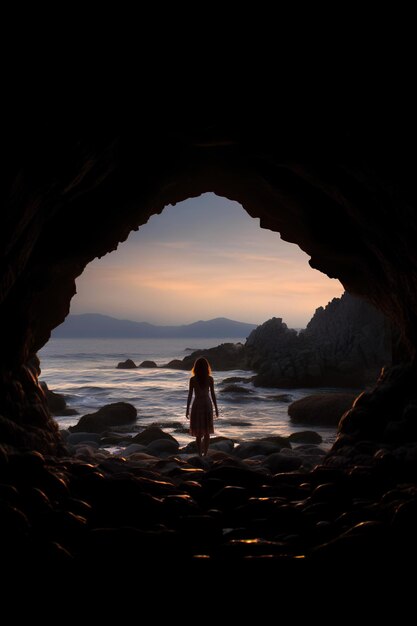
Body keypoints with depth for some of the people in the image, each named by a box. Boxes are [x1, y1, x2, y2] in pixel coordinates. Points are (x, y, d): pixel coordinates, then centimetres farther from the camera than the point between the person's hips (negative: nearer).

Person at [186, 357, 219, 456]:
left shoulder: (192, 380, -8)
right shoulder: (210, 379, -5)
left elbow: (190, 395, -6)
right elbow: (213, 394, -1)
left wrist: (187, 409, 3)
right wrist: (216, 408, 8)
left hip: (197, 405, -1)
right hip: (207, 405, 1)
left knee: (198, 433, 6)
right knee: (207, 432, 11)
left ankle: (200, 454, 6)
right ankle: (205, 453, 12)